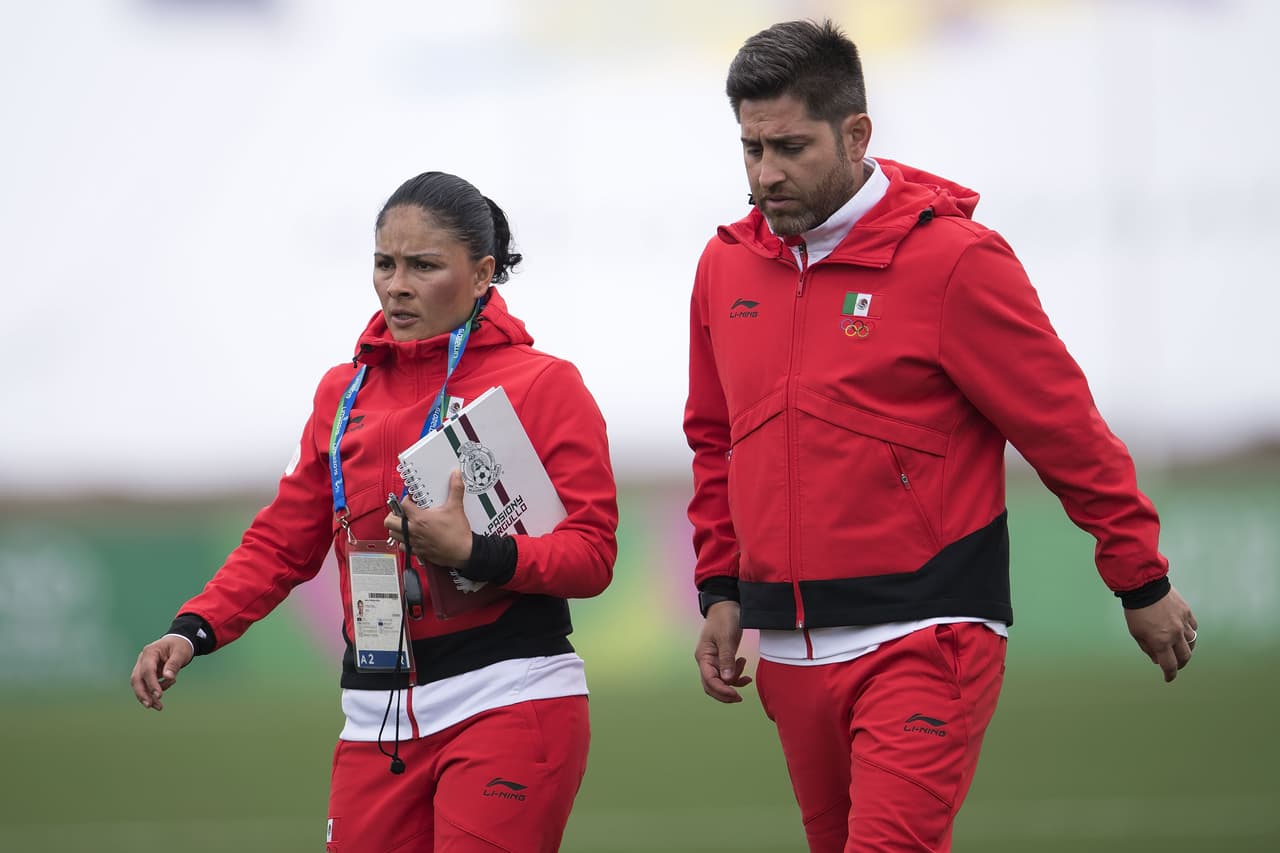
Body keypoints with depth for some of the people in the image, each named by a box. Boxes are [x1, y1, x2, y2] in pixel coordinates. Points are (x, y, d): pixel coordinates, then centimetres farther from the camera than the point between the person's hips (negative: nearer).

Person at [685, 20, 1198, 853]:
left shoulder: (953, 259, -9)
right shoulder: (727, 266, 8)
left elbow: (1066, 429, -4)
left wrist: (1142, 581, 1)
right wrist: (720, 589, 15)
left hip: (925, 641, -6)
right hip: (791, 651, 6)